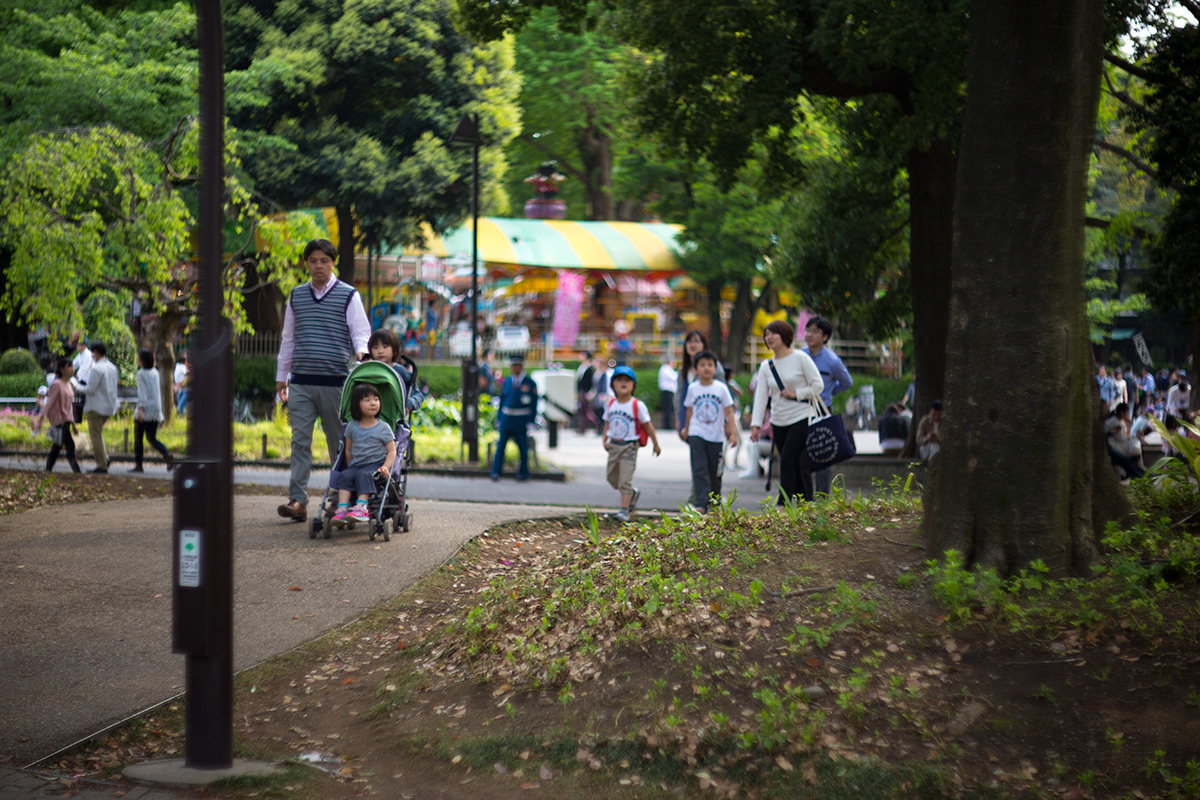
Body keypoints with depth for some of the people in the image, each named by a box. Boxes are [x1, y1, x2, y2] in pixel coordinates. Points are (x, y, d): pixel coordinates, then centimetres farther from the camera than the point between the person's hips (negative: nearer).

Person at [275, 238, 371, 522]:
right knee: (300, 440, -5)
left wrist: (361, 352, -21)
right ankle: (298, 501, -9)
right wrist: (281, 376, 20)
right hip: (301, 382, 3)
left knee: (338, 442, 5)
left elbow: (361, 332, 2)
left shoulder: (348, 296, 2)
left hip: (335, 381, -3)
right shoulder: (296, 296, 13)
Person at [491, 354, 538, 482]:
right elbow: (502, 401, 14)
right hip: (507, 419, 3)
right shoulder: (506, 382, 10)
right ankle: (496, 472, -6)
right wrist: (499, 419, 10)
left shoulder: (530, 383, -1)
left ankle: (524, 473, 17)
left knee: (523, 447, 5)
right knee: (501, 445, -4)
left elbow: (533, 404, -2)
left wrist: (531, 422, -8)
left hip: (521, 421, -3)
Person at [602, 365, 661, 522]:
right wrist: (604, 439, 2)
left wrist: (656, 444, 2)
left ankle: (625, 511, -4)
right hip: (614, 445, 6)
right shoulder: (611, 404, 4)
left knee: (625, 479, -9)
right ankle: (633, 494, 39)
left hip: (629, 446, -6)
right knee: (611, 477, 14)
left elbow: (647, 425, -3)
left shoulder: (637, 405, -10)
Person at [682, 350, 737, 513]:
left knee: (715, 472, 7)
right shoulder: (692, 388, 3)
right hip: (696, 434, 0)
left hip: (716, 436, 0)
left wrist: (733, 433, -4)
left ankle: (714, 503, 24)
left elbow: (729, 411, 1)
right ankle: (701, 504, -17)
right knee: (699, 470, -12)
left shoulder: (721, 388, -1)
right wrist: (686, 429, 24)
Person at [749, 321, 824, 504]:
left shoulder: (800, 358, -3)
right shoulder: (766, 366, 10)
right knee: (793, 467, 6)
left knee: (787, 463, -14)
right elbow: (761, 396, 4)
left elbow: (818, 385, -3)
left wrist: (796, 394, -12)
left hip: (802, 420, -5)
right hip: (779, 424, 5)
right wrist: (755, 424, -5)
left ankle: (784, 506, -15)